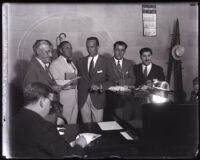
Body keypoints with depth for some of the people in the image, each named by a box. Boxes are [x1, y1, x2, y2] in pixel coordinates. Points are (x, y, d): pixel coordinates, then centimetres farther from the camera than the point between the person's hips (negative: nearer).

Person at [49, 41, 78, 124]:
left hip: (74, 98, 8)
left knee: (73, 122, 12)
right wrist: (68, 83, -25)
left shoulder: (71, 63, 17)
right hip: (64, 99, -7)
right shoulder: (55, 63, -10)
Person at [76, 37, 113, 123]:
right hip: (83, 98, 2)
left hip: (98, 98, -2)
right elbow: (78, 79, 12)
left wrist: (100, 86, -16)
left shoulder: (105, 62, 1)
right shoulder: (81, 61, 10)